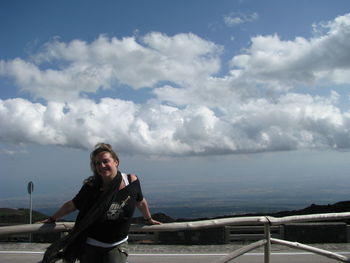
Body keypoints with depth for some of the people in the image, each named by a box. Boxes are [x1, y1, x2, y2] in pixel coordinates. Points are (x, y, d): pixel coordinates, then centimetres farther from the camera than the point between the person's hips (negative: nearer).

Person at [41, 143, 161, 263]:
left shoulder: (132, 181, -9)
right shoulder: (91, 187, -13)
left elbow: (141, 202, 9)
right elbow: (71, 205, 2)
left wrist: (149, 219, 25)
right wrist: (52, 219, 12)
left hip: (118, 245, 0)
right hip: (91, 246, 0)